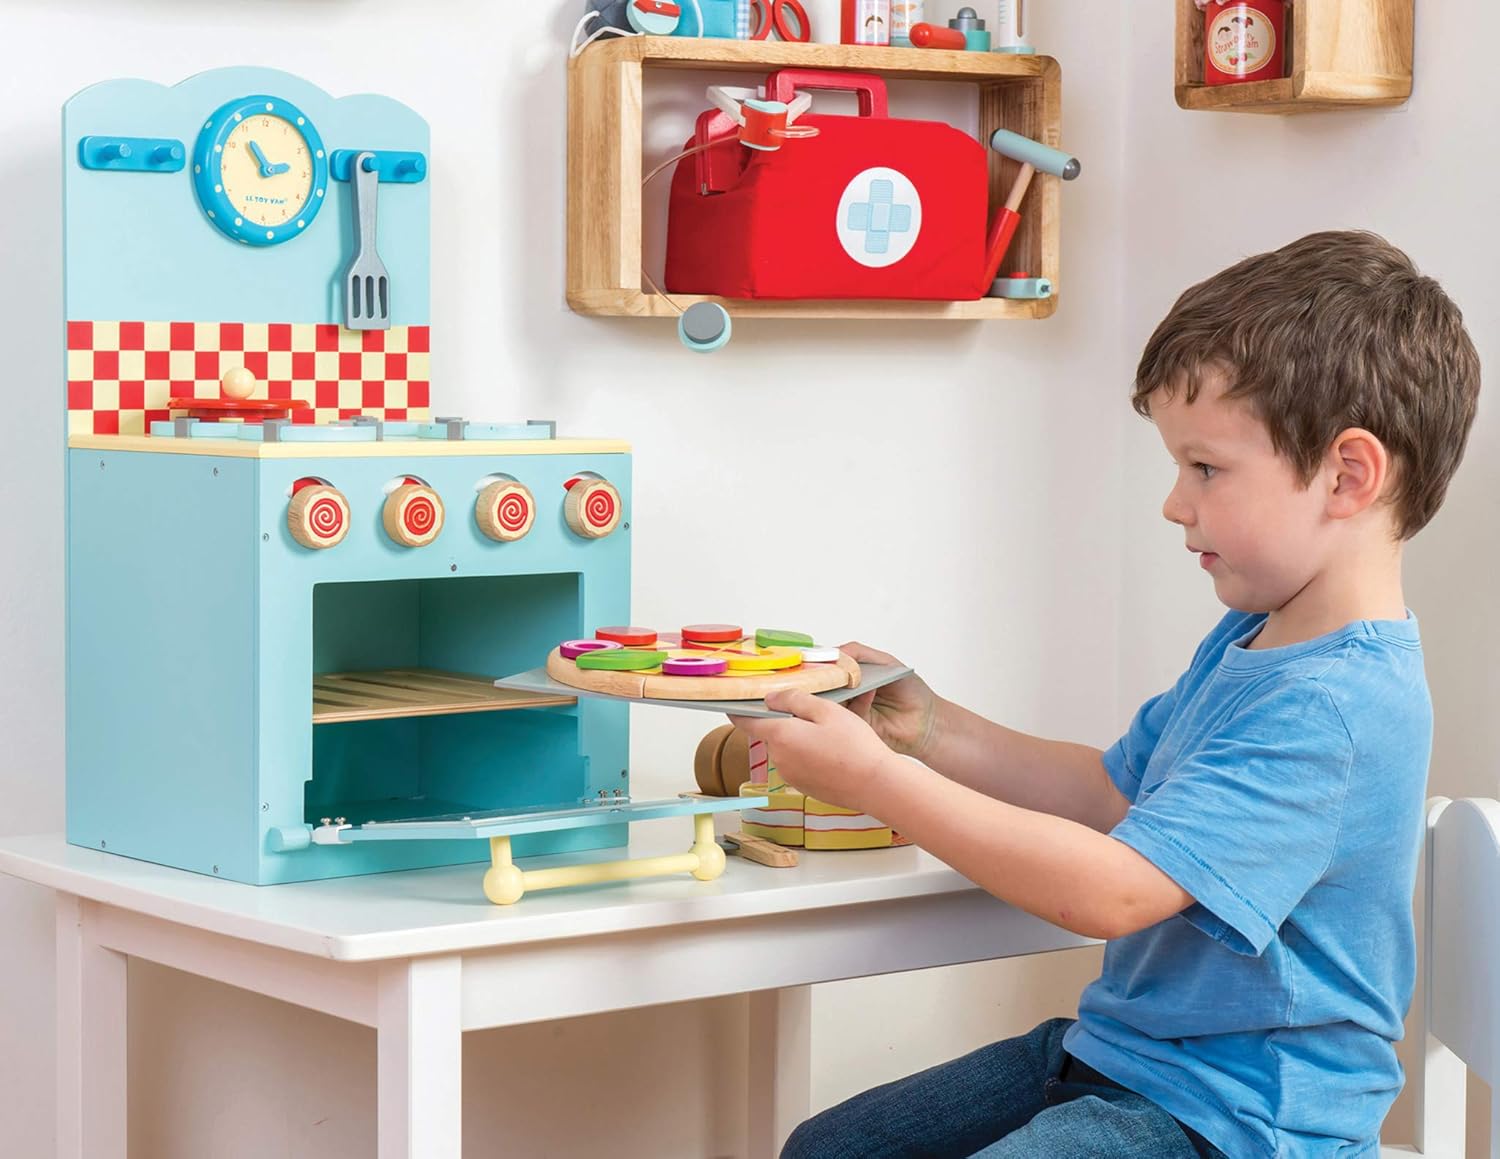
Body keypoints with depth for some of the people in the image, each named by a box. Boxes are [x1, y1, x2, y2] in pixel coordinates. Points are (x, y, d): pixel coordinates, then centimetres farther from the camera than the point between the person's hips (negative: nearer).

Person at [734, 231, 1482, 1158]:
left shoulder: (1327, 711, -26)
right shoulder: (1251, 642, 8)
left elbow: (1112, 892, -30)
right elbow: (1115, 795, 19)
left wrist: (878, 781, -25)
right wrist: (933, 730, 6)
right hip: (1122, 1048, 10)